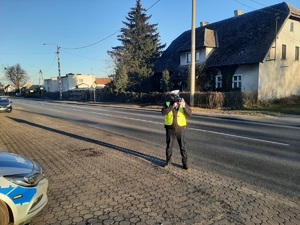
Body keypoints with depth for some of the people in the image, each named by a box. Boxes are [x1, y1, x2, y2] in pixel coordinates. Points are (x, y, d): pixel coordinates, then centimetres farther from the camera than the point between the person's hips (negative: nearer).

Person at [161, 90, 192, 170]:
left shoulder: (183, 103, -1)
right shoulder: (167, 104, -2)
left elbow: (189, 113, -12)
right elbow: (163, 112, -20)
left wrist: (184, 106, -28)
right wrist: (172, 106, -28)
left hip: (180, 128, 0)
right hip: (170, 129, 0)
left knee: (183, 146, 4)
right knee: (169, 146, 10)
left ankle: (185, 163, 16)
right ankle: (168, 162, 25)